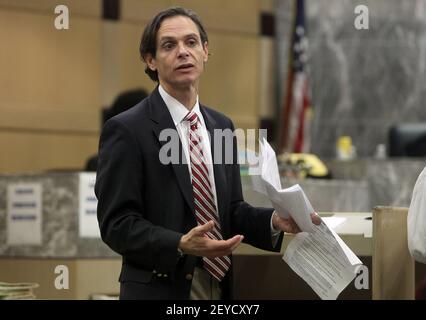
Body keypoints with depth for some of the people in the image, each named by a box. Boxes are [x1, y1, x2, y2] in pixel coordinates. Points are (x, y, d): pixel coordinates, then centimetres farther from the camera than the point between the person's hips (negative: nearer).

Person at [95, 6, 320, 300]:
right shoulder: (126, 130, -10)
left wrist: (274, 221, -5)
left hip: (218, 287, 6)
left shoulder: (222, 126, 11)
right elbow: (117, 223, -14)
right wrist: (180, 246, -26)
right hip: (161, 290, -6)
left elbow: (232, 209, 13)